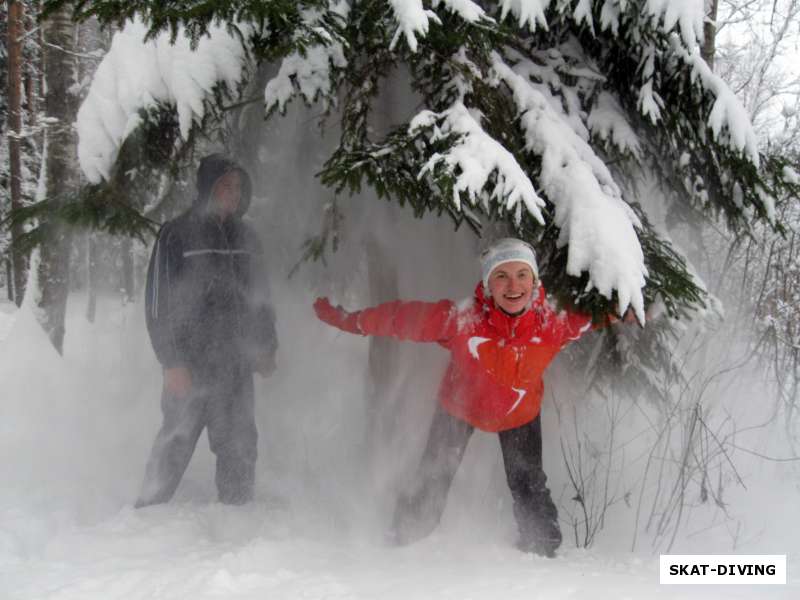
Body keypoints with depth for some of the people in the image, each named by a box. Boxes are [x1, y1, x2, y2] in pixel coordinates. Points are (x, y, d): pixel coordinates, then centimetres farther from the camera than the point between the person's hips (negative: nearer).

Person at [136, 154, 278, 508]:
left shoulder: (245, 239, 13)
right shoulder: (177, 235, -5)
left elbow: (260, 299, 21)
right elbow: (158, 303, -8)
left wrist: (266, 346, 12)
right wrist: (172, 362, -13)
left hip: (236, 365, 5)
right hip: (190, 365, -5)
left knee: (239, 448, 8)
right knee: (176, 444, -2)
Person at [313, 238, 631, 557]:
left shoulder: (554, 322, -34)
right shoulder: (459, 318, -40)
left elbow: (593, 314, -11)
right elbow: (400, 318, -28)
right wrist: (344, 318, -24)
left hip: (520, 414, 1)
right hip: (460, 407, 0)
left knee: (530, 489, 12)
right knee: (432, 482, 14)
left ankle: (544, 550, 38)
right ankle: (405, 543, 39)